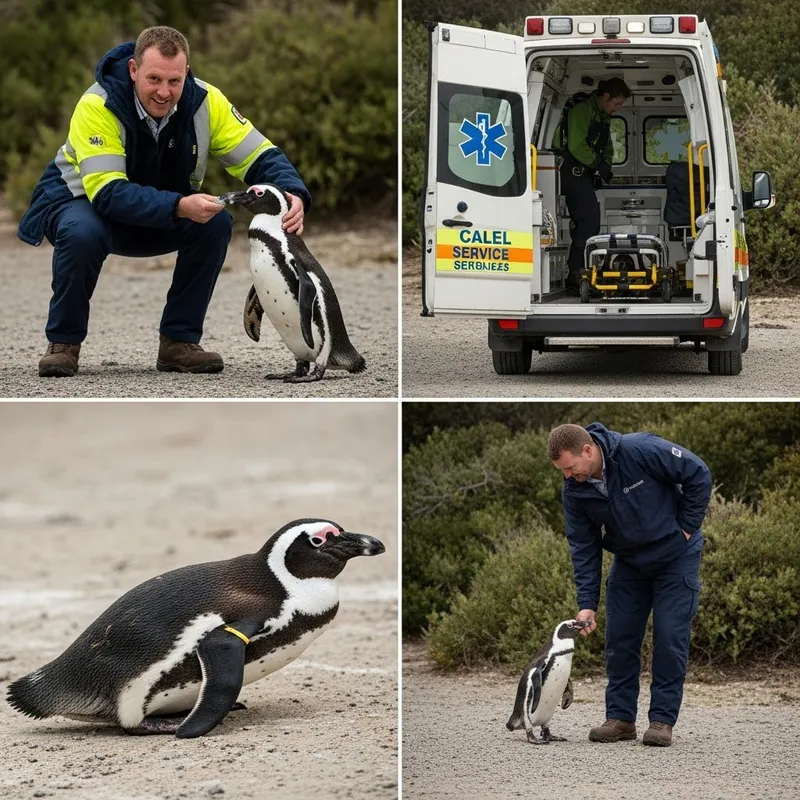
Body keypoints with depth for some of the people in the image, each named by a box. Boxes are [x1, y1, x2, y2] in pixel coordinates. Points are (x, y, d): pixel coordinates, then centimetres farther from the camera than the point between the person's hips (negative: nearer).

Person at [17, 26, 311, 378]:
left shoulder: (204, 101, -18)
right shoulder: (97, 106, -31)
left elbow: (259, 155, -17)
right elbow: (107, 193, -38)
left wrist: (294, 194, -39)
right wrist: (179, 207, -50)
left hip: (167, 213, 4)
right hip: (82, 200, -4)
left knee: (216, 223, -24)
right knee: (82, 233, -38)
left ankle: (179, 341, -10)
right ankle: (63, 342, -14)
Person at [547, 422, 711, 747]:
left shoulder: (641, 451, -31)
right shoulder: (574, 490, -15)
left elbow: (698, 475, -20)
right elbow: (583, 547, -8)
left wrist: (687, 527, -16)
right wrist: (587, 604, -14)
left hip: (675, 555, -4)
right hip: (628, 560, 5)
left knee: (670, 637, -6)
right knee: (619, 637, 2)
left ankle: (663, 720, -1)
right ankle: (620, 717, 10)